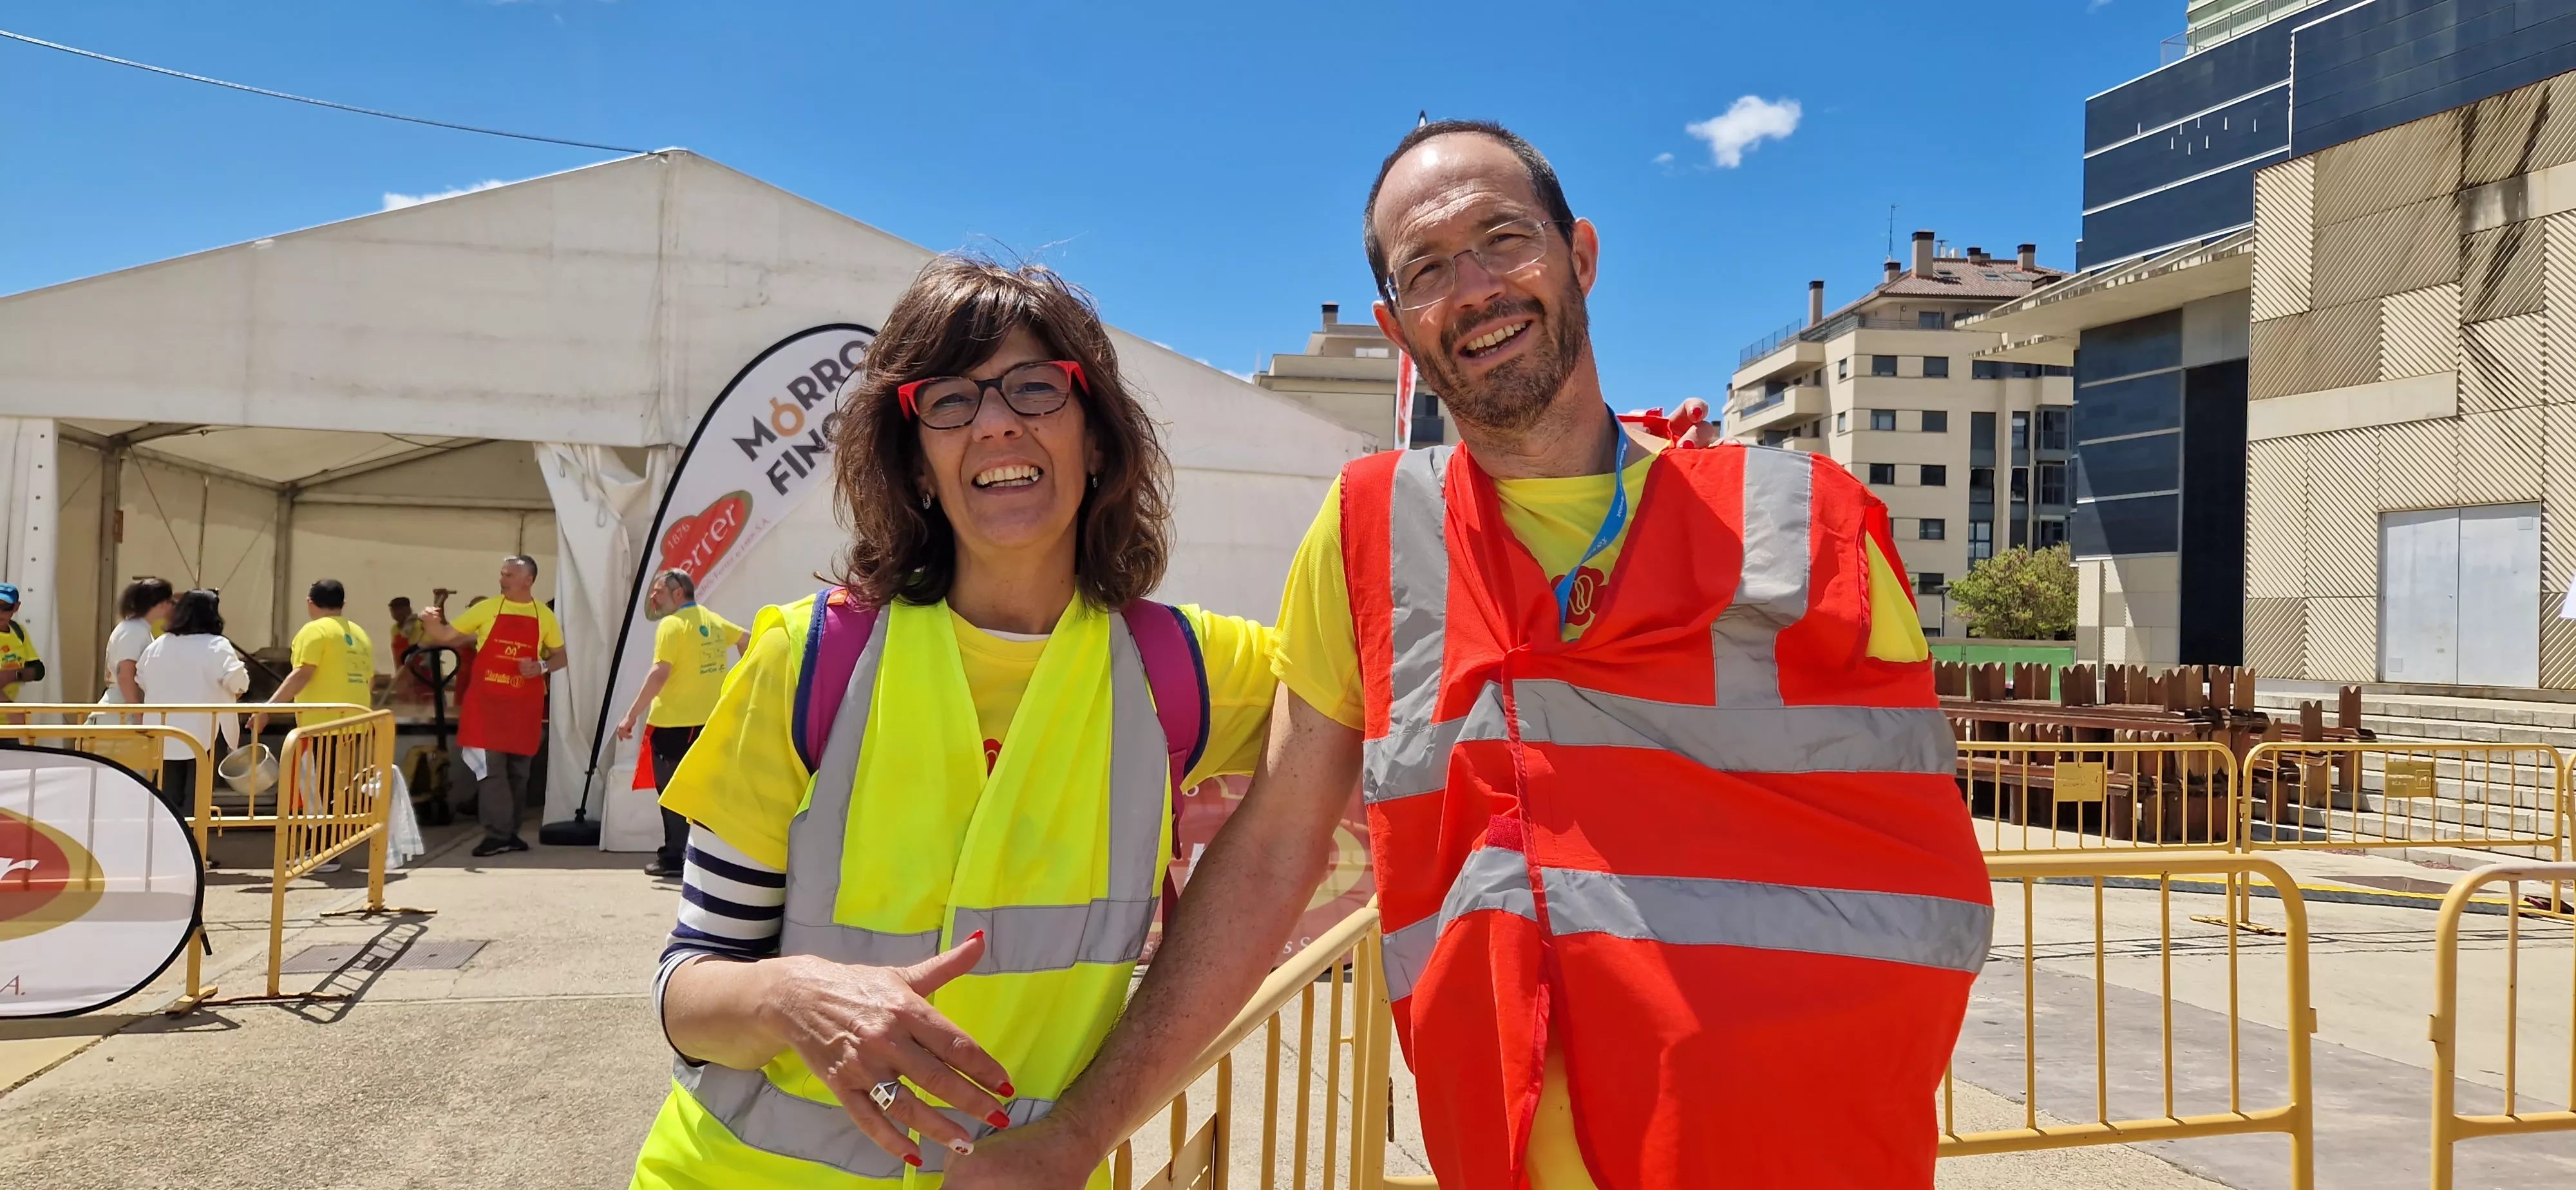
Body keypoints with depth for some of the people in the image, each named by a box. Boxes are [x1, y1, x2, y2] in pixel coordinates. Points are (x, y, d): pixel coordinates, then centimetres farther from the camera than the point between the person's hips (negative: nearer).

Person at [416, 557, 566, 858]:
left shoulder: (544, 616, 6)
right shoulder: (487, 608, 3)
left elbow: (561, 657, 12)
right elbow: (448, 636, 4)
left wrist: (541, 667, -8)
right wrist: (430, 625, -16)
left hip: (524, 704, 2)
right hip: (487, 701, -1)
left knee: (518, 769, 9)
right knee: (491, 767, -6)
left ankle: (510, 832, 19)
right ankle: (497, 834, -5)